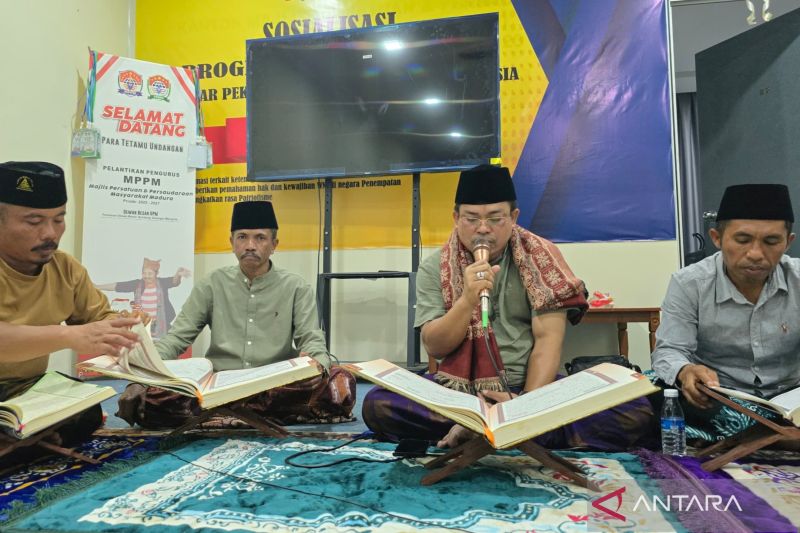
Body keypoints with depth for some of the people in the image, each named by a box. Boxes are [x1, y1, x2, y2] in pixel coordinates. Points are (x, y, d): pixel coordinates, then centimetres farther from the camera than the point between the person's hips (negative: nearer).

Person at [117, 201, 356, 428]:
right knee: (148, 397, -27)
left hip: (278, 388, 0)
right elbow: (177, 336, 7)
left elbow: (312, 341, 0)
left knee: (340, 383, -32)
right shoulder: (212, 284, 11)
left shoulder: (296, 288, 7)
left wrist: (316, 364, -26)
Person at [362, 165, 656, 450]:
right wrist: (468, 299, -23)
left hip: (527, 386, 1)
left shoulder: (540, 260, 0)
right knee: (377, 404, -28)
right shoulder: (434, 268, 0)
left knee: (636, 413, -23)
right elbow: (435, 347, -6)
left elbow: (548, 340, -6)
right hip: (457, 389, 0)